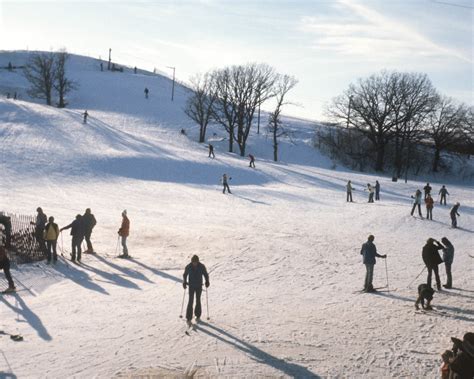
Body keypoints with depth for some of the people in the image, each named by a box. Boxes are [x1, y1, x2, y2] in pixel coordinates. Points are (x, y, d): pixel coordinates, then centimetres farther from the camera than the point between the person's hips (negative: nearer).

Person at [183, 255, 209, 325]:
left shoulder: (202, 267, -11)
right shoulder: (188, 267, -12)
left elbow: (206, 274, 2)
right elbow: (185, 275, 3)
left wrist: (207, 282, -5)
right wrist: (184, 283, -3)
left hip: (199, 286, 1)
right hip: (191, 286, -1)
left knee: (198, 301, 11)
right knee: (190, 301, -7)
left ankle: (198, 315, 29)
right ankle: (188, 318, -4)